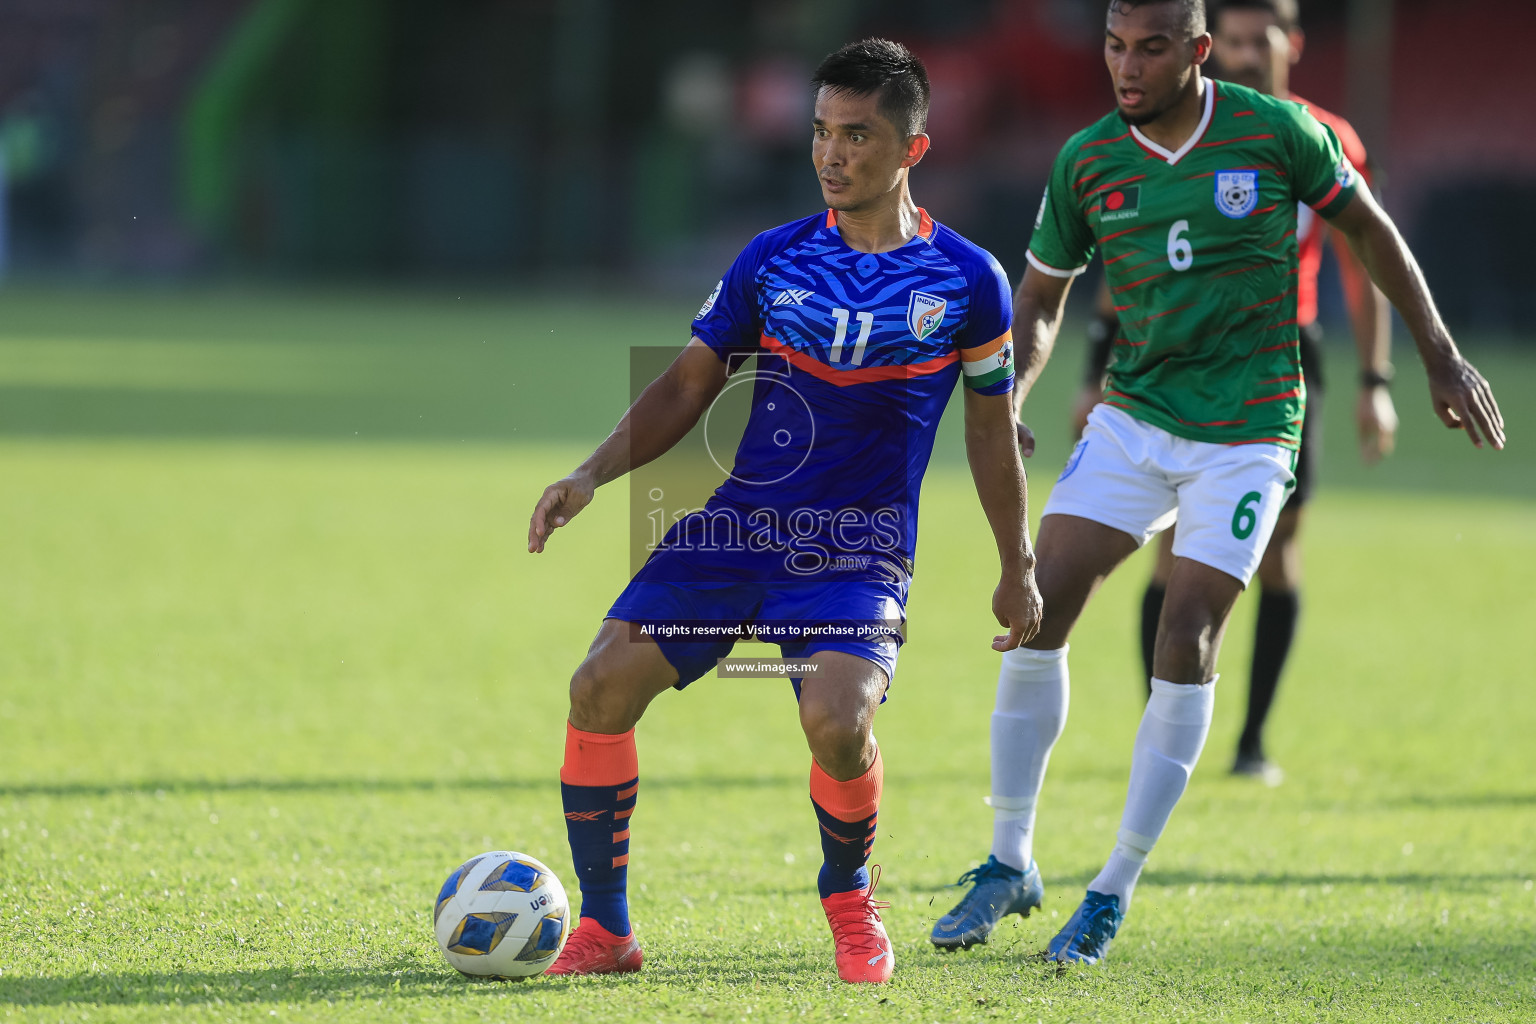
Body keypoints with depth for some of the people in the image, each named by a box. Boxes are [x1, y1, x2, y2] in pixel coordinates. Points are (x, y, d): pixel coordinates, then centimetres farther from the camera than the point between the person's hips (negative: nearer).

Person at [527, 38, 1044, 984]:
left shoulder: (966, 282, 1)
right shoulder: (772, 259, 5)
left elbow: (991, 426, 11)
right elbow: (689, 384, 10)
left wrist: (1019, 568, 13)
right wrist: (593, 475, -3)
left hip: (860, 552, -3)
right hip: (737, 523, 3)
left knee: (836, 720, -28)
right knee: (602, 685, -15)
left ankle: (850, 897, 5)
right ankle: (604, 931, -1)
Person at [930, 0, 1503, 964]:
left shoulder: (1276, 130, -8)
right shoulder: (1086, 161, -1)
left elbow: (1371, 231, 5)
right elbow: (1042, 298, 10)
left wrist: (1443, 358, 4)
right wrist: (1003, 400, -8)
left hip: (1246, 432, -3)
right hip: (1133, 419, 3)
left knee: (1186, 640, -12)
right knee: (1036, 610, -10)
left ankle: (1115, 892, 0)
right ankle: (1012, 863, 5)